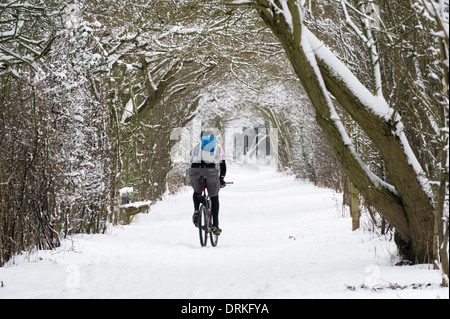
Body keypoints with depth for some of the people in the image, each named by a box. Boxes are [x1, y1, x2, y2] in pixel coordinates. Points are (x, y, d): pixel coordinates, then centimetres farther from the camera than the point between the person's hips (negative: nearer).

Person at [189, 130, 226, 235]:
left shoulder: (197, 146, 28)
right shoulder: (218, 147, 25)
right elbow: (223, 164, 24)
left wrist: (192, 178, 39)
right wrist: (222, 179, 33)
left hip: (195, 171, 1)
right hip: (211, 172, -1)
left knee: (197, 192, 31)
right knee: (214, 197, 17)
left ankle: (196, 212, 7)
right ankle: (215, 226, 11)